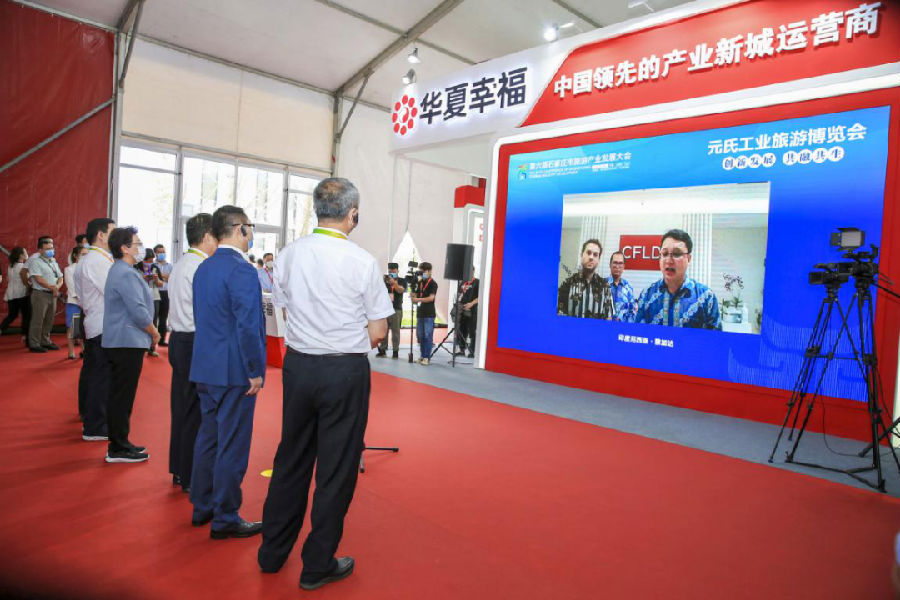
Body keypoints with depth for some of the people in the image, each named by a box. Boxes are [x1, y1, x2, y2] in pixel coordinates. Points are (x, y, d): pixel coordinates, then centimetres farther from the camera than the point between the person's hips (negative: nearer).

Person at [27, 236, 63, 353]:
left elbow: (60, 278, 14)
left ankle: (45, 341, 21)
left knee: (49, 320, 11)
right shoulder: (35, 261, -5)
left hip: (52, 295, 7)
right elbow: (39, 279, -15)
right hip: (40, 294, -7)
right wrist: (52, 287, -12)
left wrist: (57, 287, -5)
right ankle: (34, 344, 1)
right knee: (38, 320, -4)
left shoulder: (54, 262, 17)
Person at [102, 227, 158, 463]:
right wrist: (155, 333, -6)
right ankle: (118, 449, 5)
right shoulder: (126, 274, -16)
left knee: (119, 395, 15)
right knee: (123, 396, -3)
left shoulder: (118, 271, 16)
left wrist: (149, 332, 15)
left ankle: (119, 443, 25)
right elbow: (138, 311, -21)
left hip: (118, 342, 10)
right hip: (128, 342, -10)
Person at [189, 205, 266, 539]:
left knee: (208, 438, 18)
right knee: (232, 446, 1)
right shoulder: (242, 271, -18)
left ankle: (202, 507, 31)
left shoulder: (203, 268, 11)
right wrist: (256, 370, -15)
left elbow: (203, 318, 15)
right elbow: (248, 326, -22)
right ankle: (225, 520, 12)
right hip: (234, 371, -9)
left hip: (206, 368, 9)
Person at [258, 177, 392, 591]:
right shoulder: (362, 261, -12)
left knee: (291, 459, 19)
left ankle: (273, 552, 34)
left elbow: (287, 309, 8)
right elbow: (377, 332, -8)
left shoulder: (289, 255, 0)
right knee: (336, 468, 9)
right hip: (345, 371, -4)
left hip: (298, 366, 5)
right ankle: (318, 565, 23)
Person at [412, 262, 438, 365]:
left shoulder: (433, 284, -6)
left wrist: (418, 299, -24)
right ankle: (422, 356, 17)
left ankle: (427, 357, -2)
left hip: (429, 314, -6)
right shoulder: (419, 283, 13)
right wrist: (413, 299, -4)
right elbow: (416, 295, 19)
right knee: (420, 336, 9)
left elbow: (431, 298, -18)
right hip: (420, 313, 6)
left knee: (427, 336, -6)